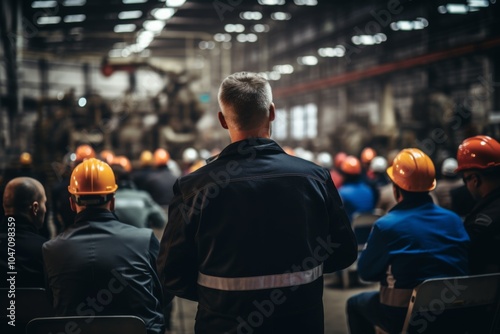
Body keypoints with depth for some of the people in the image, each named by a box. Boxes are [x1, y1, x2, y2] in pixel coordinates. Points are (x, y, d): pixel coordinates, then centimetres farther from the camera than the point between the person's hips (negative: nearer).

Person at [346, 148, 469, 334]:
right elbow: (466, 267, 12)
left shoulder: (386, 225, -14)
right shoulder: (454, 220, 0)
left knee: (355, 304, 21)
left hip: (405, 315, -5)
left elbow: (365, 272, -3)